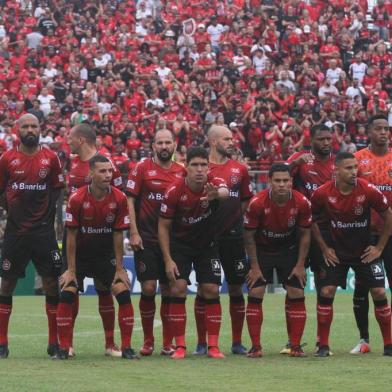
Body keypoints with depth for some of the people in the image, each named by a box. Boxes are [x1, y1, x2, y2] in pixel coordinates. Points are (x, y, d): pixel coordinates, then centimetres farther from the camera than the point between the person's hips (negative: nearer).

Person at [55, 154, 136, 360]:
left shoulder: (119, 199, -12)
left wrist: (119, 269, -6)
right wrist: (71, 270, -12)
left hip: (106, 256, 1)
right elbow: (71, 236, -12)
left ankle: (126, 348, -4)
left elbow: (118, 235, -6)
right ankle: (63, 348, -4)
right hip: (80, 256, -1)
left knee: (123, 293, -13)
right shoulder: (77, 198, -17)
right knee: (67, 294, -15)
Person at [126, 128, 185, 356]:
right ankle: (148, 341, 7)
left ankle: (168, 343, 11)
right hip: (146, 240, -3)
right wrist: (134, 233, -9)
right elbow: (130, 200, -3)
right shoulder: (142, 168, -1)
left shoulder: (182, 172, 8)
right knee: (148, 288, -5)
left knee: (169, 290, 4)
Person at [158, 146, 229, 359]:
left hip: (208, 245, 1)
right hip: (180, 245, -1)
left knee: (211, 290, -5)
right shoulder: (175, 192, -19)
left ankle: (213, 346, 3)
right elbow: (163, 226, -9)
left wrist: (216, 194, -68)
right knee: (178, 289, -12)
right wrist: (168, 260, -14)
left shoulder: (215, 183, -17)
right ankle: (180, 346, -5)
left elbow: (225, 192, -43)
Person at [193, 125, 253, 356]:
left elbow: (246, 200, 15)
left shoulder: (240, 169, 8)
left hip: (233, 236, 3)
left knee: (236, 288, 5)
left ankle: (237, 342, 13)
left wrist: (234, 216, 4)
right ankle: (202, 343, 8)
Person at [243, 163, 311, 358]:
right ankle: (255, 347, -2)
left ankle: (296, 345, 3)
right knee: (255, 294, -9)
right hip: (262, 250, -1)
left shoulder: (302, 203, -19)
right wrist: (254, 266, -10)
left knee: (297, 295, -5)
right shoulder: (257, 203, -24)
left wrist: (300, 265, -6)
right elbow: (249, 236, -11)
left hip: (289, 250, 1)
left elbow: (305, 234, -4)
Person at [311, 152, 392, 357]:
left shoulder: (368, 190, -18)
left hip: (365, 251, 0)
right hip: (336, 252, 1)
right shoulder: (322, 194, -15)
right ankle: (323, 345, 0)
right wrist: (324, 248, -1)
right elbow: (312, 221, 2)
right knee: (326, 292, -10)